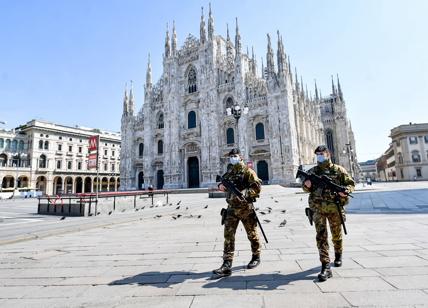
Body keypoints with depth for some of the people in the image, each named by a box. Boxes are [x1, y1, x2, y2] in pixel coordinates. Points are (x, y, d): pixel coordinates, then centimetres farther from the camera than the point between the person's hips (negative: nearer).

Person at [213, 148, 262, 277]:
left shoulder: (247, 171, -7)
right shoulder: (229, 172, 12)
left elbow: (257, 187, -15)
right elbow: (225, 184, 25)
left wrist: (244, 194, -26)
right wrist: (221, 186, 2)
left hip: (246, 208, -5)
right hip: (232, 208, 5)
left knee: (252, 234, 12)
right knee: (228, 235, -2)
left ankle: (256, 257, 34)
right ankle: (227, 265, 1)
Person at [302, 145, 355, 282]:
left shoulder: (339, 170, 2)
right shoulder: (312, 171, 5)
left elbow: (351, 184, 6)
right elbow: (306, 188, 12)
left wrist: (345, 191, -15)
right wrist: (307, 185, -12)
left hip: (335, 208, 0)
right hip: (318, 208, 0)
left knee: (336, 235, 17)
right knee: (321, 236, -7)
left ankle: (338, 255, 45)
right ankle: (326, 267, -4)